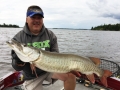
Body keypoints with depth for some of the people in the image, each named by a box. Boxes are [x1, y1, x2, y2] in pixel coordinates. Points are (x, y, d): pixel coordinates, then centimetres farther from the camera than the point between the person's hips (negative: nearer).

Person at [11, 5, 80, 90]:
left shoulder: (50, 35, -7)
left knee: (70, 75, -22)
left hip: (50, 68, 1)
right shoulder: (18, 38, -12)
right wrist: (18, 61, -35)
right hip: (31, 77, -1)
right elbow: (17, 68, -12)